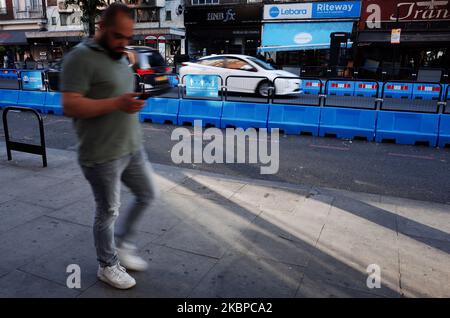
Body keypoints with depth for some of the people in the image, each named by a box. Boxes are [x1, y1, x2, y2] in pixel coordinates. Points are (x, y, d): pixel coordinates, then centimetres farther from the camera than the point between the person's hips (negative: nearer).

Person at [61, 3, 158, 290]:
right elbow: (70, 106, -22)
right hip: (102, 155, -8)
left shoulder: (120, 58, 14)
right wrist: (117, 103, -29)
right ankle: (108, 266, 31)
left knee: (148, 194, 16)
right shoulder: (81, 57, -14)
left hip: (132, 148, 8)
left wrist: (136, 100, 6)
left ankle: (123, 244, 36)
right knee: (108, 211, 7)